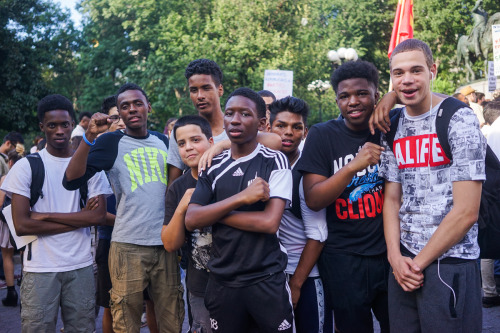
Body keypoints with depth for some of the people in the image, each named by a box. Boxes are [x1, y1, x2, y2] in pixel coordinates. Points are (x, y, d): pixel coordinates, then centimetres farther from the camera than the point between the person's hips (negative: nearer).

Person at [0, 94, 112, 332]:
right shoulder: (26, 167, -1)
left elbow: (99, 216, -5)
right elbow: (22, 226, -10)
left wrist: (46, 216, -11)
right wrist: (78, 219, -8)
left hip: (81, 267, 2)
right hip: (40, 269, -2)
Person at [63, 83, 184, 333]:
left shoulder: (163, 141, 12)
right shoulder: (111, 142, 0)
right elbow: (71, 180, -12)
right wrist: (89, 136, -21)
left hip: (166, 245, 4)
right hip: (129, 246, -4)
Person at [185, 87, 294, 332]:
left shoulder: (274, 161, -6)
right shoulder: (213, 167, 5)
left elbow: (269, 222, -16)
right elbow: (191, 221, -6)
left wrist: (214, 212, -9)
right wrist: (241, 198, -17)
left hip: (267, 281, -3)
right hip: (221, 281, 4)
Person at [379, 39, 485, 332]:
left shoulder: (460, 120, -10)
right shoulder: (392, 127, 9)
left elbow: (466, 211, -13)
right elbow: (392, 199, 11)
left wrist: (419, 262, -9)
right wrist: (396, 257, -4)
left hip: (451, 264, -5)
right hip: (403, 264, 6)